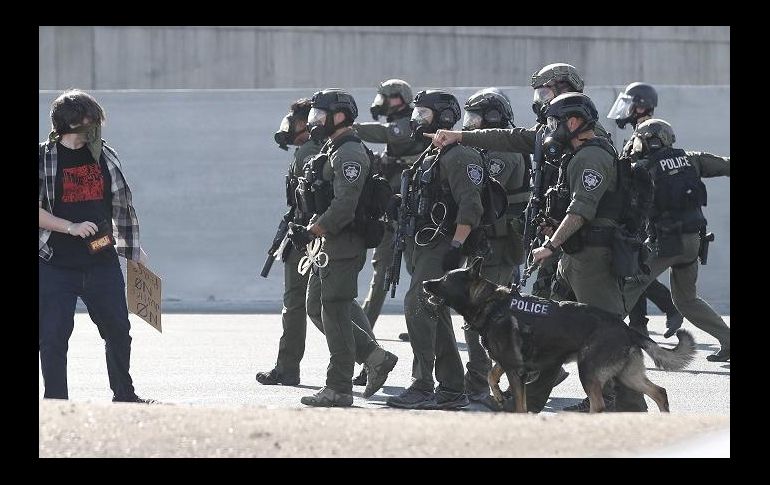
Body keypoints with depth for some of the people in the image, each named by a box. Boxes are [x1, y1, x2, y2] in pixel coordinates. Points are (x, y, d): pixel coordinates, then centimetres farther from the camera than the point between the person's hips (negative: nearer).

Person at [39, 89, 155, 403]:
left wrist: (133, 249, 18)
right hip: (55, 265, -4)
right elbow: (39, 212, -9)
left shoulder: (105, 156, 9)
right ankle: (56, 403, 4)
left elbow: (121, 205, 17)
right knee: (53, 336, -3)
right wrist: (72, 228, -20)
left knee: (118, 330, 8)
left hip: (101, 262, 4)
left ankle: (124, 396, 22)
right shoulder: (43, 158, -4)